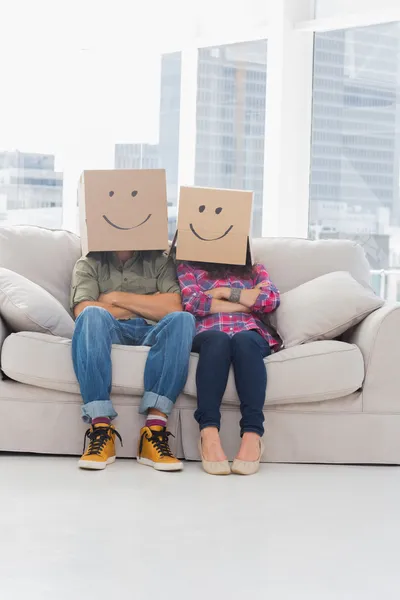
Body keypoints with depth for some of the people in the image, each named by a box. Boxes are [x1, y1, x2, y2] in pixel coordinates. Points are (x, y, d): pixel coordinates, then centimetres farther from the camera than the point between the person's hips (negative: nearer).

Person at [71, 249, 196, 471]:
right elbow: (83, 311, -3)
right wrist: (150, 306, 1)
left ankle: (155, 430, -39)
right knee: (92, 314, -34)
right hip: (108, 333, -1)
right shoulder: (89, 263, 18)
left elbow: (175, 307, 0)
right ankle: (101, 429, -40)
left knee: (182, 320, -31)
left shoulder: (160, 261, 20)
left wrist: (117, 298, -2)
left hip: (151, 335, 1)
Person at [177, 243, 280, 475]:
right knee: (218, 340, -39)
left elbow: (272, 300, 9)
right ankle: (209, 432, -52)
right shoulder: (189, 268, 24)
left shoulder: (255, 270, 30)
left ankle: (252, 434, -51)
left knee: (243, 341, -37)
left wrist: (225, 292, 4)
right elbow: (193, 302, 2)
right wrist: (248, 300, 5)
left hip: (251, 334, 1)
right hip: (208, 334, -1)